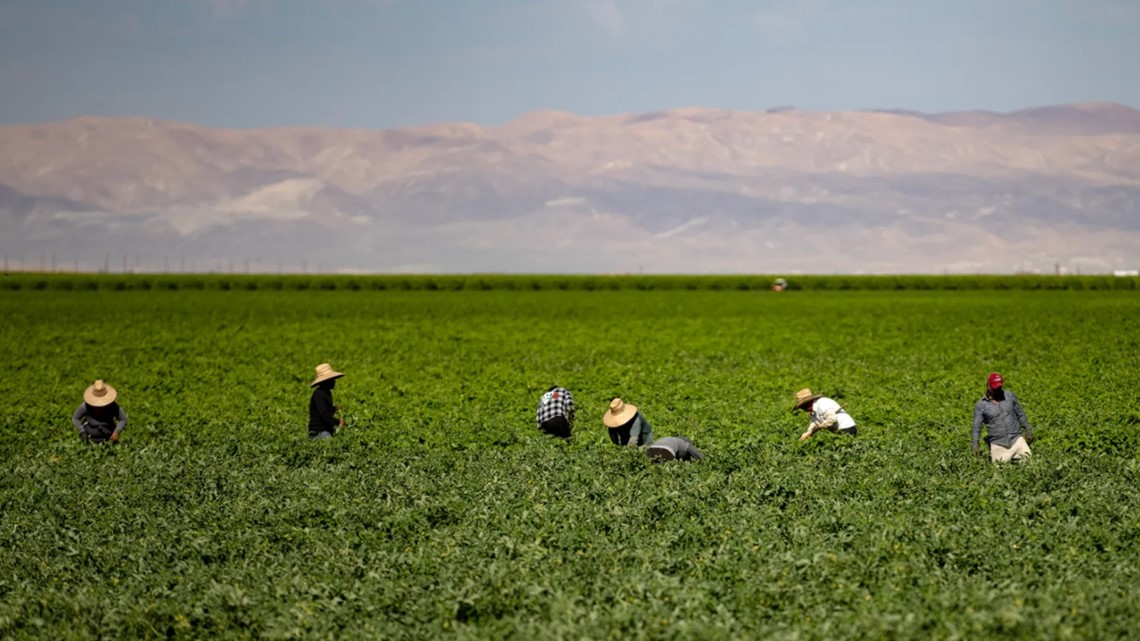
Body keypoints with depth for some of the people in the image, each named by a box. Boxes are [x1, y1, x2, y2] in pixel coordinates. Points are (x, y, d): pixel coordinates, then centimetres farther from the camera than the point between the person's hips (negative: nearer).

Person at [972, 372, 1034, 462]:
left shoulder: (1010, 396, 7)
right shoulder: (981, 404, -1)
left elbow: (1020, 414, 16)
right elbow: (976, 426, -2)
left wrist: (1028, 430, 15)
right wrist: (974, 444, -10)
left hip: (1016, 440, 2)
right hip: (998, 444, -2)